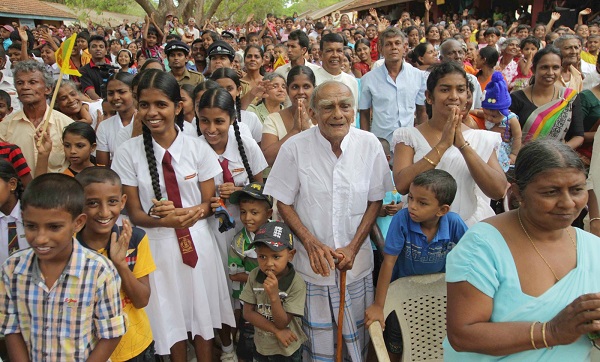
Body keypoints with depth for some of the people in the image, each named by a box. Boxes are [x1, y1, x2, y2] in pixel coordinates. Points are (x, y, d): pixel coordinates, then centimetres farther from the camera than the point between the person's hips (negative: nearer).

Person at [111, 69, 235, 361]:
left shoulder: (197, 148, -5)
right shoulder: (128, 152, -7)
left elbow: (209, 203, 1)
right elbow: (134, 213, -4)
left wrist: (187, 213, -21)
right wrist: (164, 219, -25)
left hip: (197, 241, 1)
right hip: (156, 245, 0)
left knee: (203, 315, 13)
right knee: (170, 319, 14)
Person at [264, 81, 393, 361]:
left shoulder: (369, 144, -7)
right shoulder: (295, 148, -12)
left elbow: (375, 200, 1)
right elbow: (283, 202, -4)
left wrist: (353, 247, -8)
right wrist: (311, 243, -15)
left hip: (357, 262, 2)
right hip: (311, 263, -1)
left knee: (357, 338, 16)